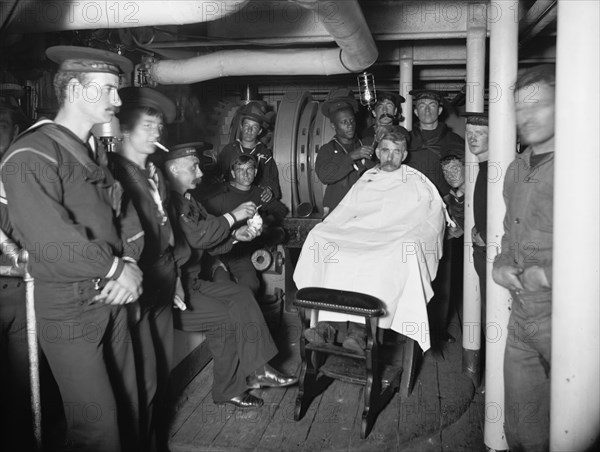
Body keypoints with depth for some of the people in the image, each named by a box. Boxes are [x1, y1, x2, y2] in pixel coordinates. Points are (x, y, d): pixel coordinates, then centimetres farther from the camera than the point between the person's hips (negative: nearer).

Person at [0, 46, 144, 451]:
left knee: (128, 408, 16)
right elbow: (50, 238, -26)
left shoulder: (96, 154, 15)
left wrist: (130, 263, -7)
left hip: (113, 300, 8)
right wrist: (116, 269, -17)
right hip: (70, 312, -8)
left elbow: (126, 216, 12)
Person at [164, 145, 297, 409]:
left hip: (191, 281, 10)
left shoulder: (188, 201, 15)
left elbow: (210, 243, 16)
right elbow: (198, 237, -24)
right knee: (224, 317, -17)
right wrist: (233, 216, -13)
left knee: (240, 295, 2)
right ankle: (229, 391, 2)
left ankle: (256, 370, 4)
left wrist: (235, 236, -2)